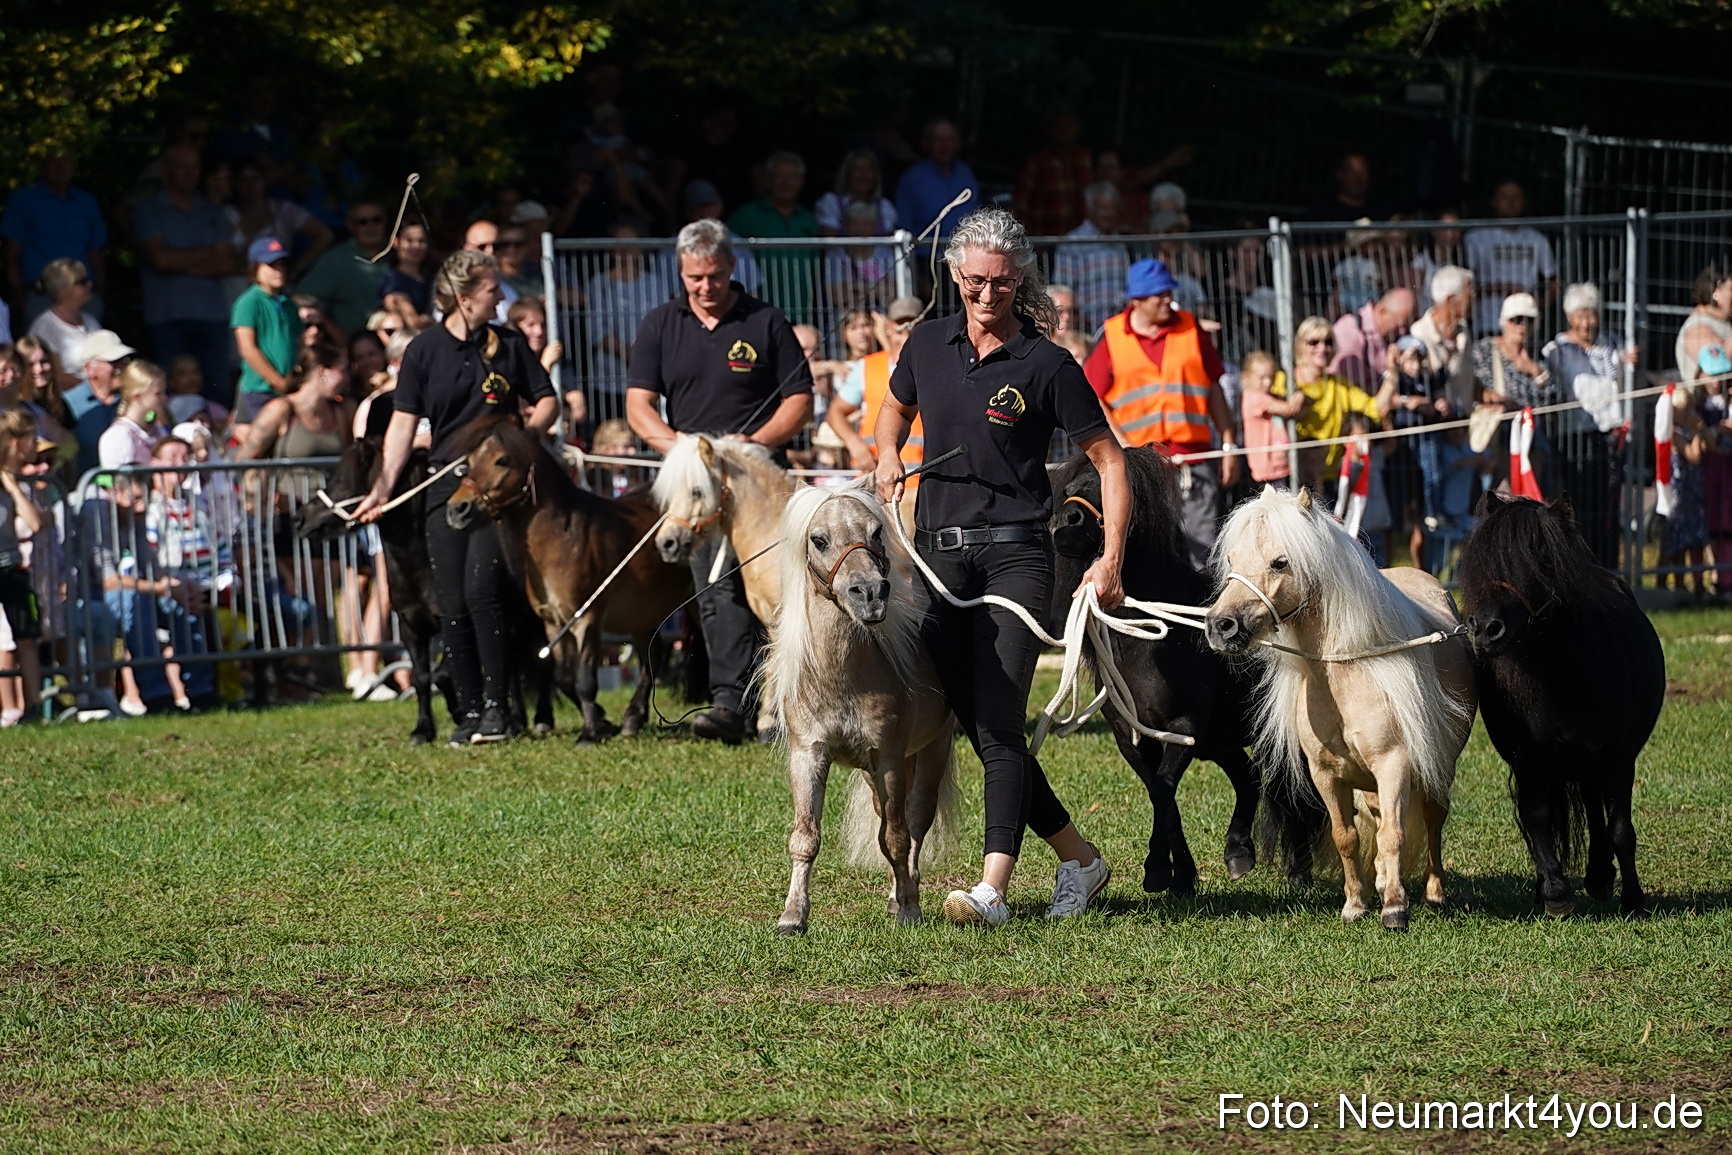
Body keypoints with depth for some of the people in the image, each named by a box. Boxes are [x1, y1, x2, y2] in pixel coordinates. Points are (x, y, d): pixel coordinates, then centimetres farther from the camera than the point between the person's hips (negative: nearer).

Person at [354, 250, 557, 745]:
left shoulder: (509, 345, 6)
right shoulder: (425, 350, 3)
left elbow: (547, 400, 13)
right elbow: (403, 423, 2)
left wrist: (526, 432, -9)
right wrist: (383, 487, -7)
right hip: (446, 489, 1)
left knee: (482, 589, -16)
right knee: (452, 605, 0)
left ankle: (496, 707, -9)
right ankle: (469, 711, 10)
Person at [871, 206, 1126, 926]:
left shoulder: (1046, 366, -5)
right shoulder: (928, 346, 8)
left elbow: (1109, 460, -2)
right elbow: (894, 409, 29)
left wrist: (1112, 558, -11)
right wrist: (888, 456, 7)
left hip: (1015, 553, -5)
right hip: (938, 555, 5)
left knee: (999, 723, -16)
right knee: (979, 729, 6)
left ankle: (993, 887, -23)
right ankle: (1078, 859, 21)